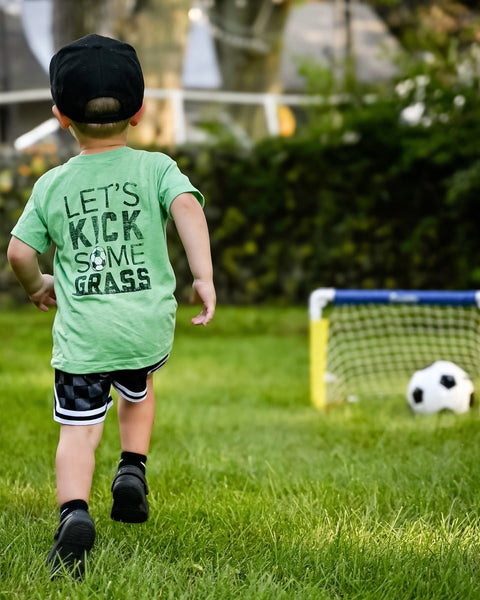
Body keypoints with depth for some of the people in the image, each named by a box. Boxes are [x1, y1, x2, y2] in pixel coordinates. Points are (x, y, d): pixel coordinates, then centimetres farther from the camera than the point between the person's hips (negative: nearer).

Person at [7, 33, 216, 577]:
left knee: (78, 430, -2)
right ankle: (132, 472, 17)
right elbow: (188, 206, -17)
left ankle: (74, 511, -25)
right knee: (138, 389, 32)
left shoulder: (52, 185, 5)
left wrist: (38, 287, 25)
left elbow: (19, 252, 5)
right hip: (148, 321, 1)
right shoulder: (154, 167, 1)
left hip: (81, 331, -1)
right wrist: (203, 276, -21)